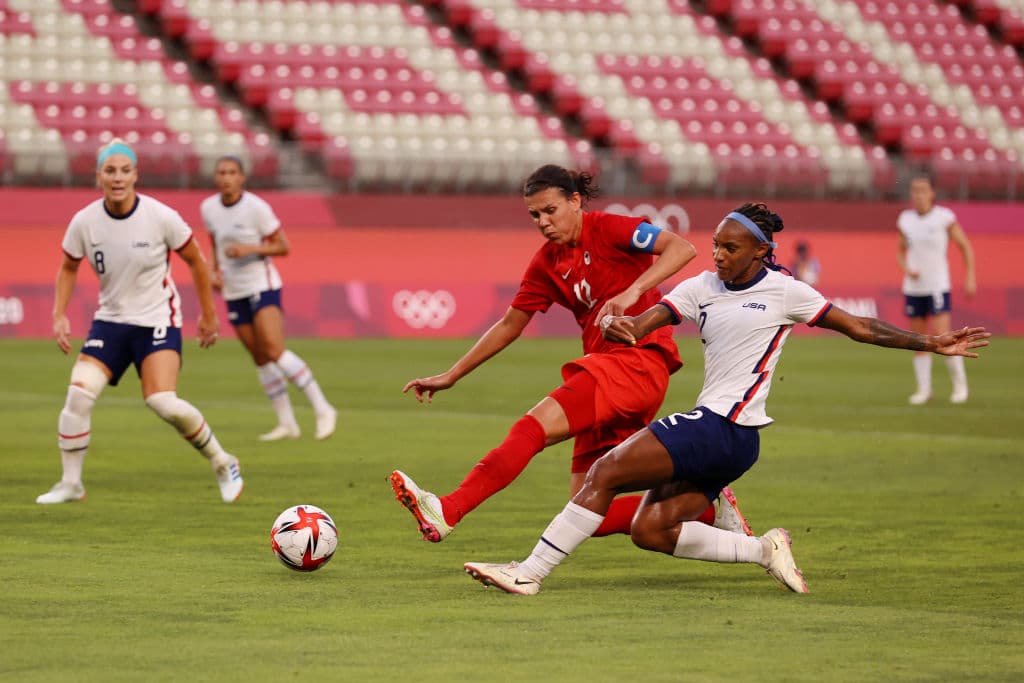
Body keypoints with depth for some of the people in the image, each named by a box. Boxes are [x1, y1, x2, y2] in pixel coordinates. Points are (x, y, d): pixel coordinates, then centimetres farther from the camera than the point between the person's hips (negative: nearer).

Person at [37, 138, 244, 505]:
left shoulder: (161, 217, -15)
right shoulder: (84, 222, -8)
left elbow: (195, 261, -1)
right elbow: (68, 268, 11)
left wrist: (208, 315, 5)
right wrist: (59, 315, 0)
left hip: (158, 320, -3)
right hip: (110, 320, 3)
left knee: (163, 402, -20)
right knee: (79, 393, -15)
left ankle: (222, 463, 3)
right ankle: (71, 484, 1)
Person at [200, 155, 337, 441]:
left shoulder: (256, 207, -13)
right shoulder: (208, 208, 4)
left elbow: (283, 246, -8)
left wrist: (250, 249, -22)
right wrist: (215, 271, 3)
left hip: (262, 286, -6)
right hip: (234, 292, 6)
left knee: (274, 351, -19)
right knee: (260, 359, 5)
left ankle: (323, 409, -11)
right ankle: (287, 423, 13)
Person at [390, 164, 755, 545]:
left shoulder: (607, 229, -3)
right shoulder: (546, 264, 17)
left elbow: (682, 248, -16)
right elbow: (510, 325, 24)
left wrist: (633, 291, -29)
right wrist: (450, 376, 23)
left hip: (639, 360, -8)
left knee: (533, 428, -25)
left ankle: (446, 513, -34)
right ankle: (706, 507, 8)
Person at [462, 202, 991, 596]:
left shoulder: (784, 292, -2)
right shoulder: (702, 288, 12)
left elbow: (860, 328, 5)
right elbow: (642, 325, 3)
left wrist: (932, 344, 2)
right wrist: (618, 327, -22)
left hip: (724, 429, -7)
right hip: (711, 429, 7)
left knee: (605, 473, -14)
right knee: (649, 530, -1)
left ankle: (530, 573, -12)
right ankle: (764, 550, 6)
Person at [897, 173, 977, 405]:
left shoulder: (944, 217, -6)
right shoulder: (905, 219, 5)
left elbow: (965, 247, 2)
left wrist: (970, 278, -3)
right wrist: (907, 270, -3)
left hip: (938, 286, -4)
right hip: (913, 287, 4)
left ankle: (960, 383, 4)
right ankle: (924, 388, 12)